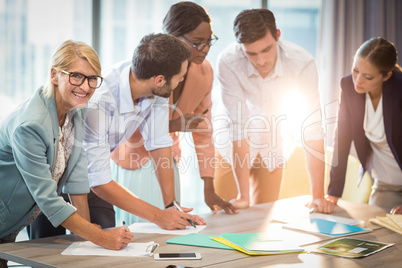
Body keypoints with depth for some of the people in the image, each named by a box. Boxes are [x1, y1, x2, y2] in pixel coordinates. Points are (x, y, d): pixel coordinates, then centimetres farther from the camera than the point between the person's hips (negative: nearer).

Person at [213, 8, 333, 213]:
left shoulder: (302, 63, -29)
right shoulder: (228, 63, -31)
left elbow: (312, 129, -27)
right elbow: (238, 126, -31)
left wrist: (318, 195, -29)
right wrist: (243, 196, -30)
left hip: (273, 146, 1)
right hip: (234, 145, -1)